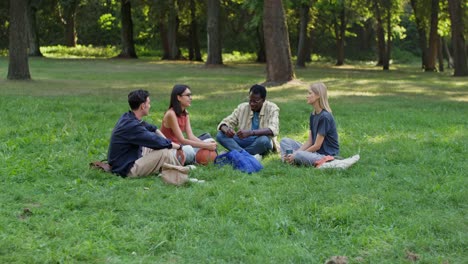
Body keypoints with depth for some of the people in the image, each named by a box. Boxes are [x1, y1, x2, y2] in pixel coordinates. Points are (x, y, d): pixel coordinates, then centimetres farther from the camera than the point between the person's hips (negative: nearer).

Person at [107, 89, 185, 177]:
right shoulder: (132, 126, -26)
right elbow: (157, 141, -25)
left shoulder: (127, 117, 5)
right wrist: (178, 146, -10)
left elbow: (152, 128, 19)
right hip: (127, 169, -11)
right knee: (164, 152, -19)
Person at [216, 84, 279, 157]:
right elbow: (226, 122, 1)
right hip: (244, 141, 4)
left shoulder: (272, 108, -9)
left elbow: (273, 130, -26)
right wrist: (226, 129, -26)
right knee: (220, 135, -19)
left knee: (264, 140, -40)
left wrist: (251, 132, -40)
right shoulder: (242, 107, 2)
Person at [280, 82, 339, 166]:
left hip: (327, 155, -10)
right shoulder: (313, 115, 10)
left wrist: (296, 154, -11)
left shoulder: (324, 117, -18)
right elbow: (310, 141, 8)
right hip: (316, 151, 10)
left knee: (299, 155, -37)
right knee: (285, 141, 3)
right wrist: (294, 153, -6)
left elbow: (317, 146, -17)